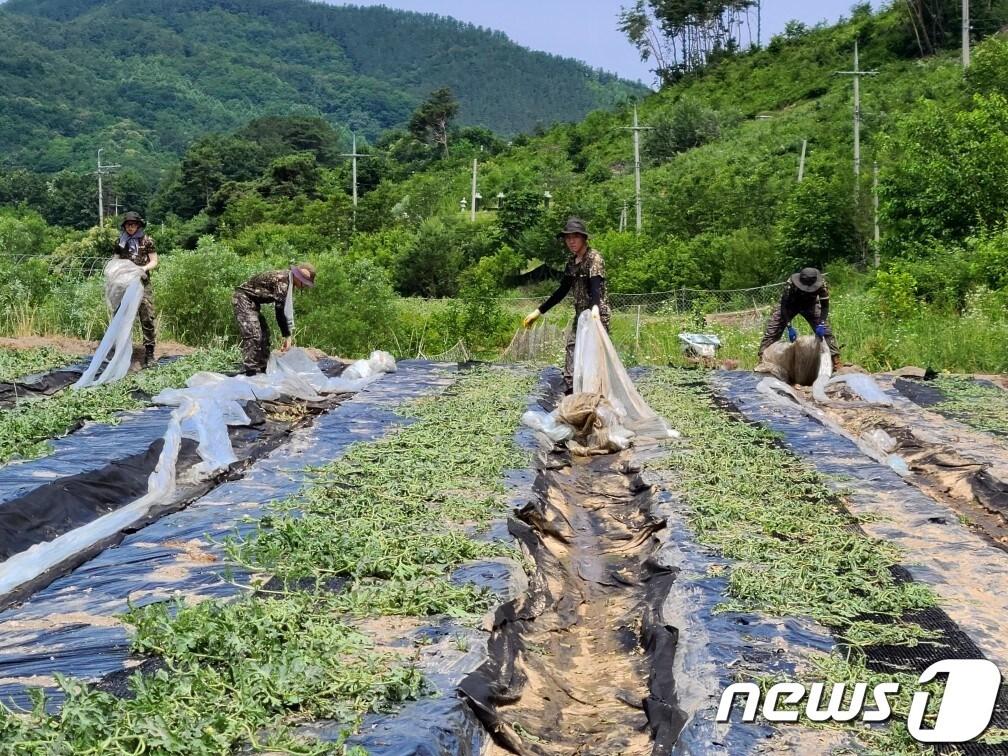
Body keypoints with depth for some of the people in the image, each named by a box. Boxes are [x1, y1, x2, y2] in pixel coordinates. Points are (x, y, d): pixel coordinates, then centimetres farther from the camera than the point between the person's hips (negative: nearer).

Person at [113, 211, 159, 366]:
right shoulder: (120, 242, 10)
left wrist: (144, 268, -16)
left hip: (142, 283, -3)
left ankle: (149, 351, -6)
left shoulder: (147, 241, 1)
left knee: (147, 317, -9)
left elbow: (154, 262, 2)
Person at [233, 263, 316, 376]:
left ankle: (262, 370, 18)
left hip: (251, 302, 11)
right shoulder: (282, 279, -23)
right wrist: (287, 336, -21)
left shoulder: (287, 280, 6)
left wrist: (288, 336, 7)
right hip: (244, 299, -11)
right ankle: (251, 372, -17)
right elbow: (280, 310, -25)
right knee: (253, 336, -17)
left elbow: (283, 309, 9)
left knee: (264, 334, 12)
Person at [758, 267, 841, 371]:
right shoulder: (791, 283, -38)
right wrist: (789, 327, -42)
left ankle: (836, 361, -2)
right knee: (773, 330, -12)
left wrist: (821, 324, -40)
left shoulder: (821, 285, -33)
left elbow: (825, 306, -25)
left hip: (810, 305, 1)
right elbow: (784, 306, -33)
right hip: (790, 304, -1)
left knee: (824, 330, -10)